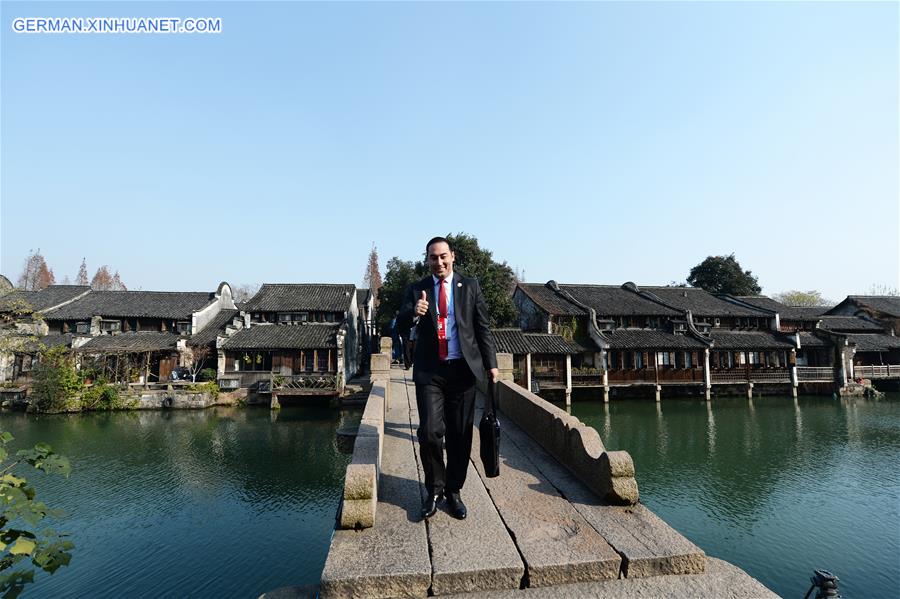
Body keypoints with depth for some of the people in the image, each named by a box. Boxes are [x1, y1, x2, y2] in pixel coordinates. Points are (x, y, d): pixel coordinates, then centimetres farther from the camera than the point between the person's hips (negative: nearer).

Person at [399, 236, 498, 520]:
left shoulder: (470, 286, 7)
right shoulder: (416, 290, 8)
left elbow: (483, 326, 7)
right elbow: (401, 323, -4)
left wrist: (490, 363, 0)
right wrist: (414, 312, -26)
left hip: (463, 369, 1)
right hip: (429, 371, 0)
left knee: (460, 435, 7)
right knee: (430, 432, -7)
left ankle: (453, 491, 27)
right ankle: (435, 489, 18)